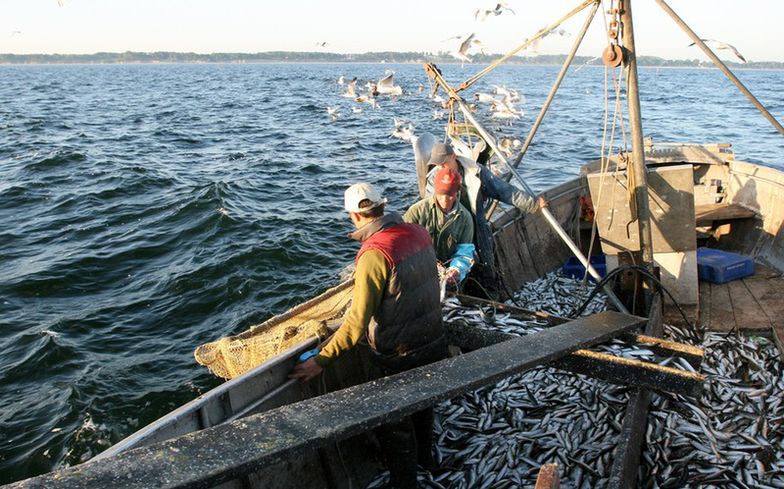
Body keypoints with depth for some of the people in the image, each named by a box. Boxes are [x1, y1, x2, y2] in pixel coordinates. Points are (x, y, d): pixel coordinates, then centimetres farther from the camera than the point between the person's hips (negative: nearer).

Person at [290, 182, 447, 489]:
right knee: (421, 404, 32)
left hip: (400, 359, -8)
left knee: (393, 426, 16)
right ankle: (425, 457, 56)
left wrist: (321, 360, -19)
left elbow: (358, 322, -27)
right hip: (434, 342, 8)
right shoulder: (418, 233, -6)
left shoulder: (374, 254, -28)